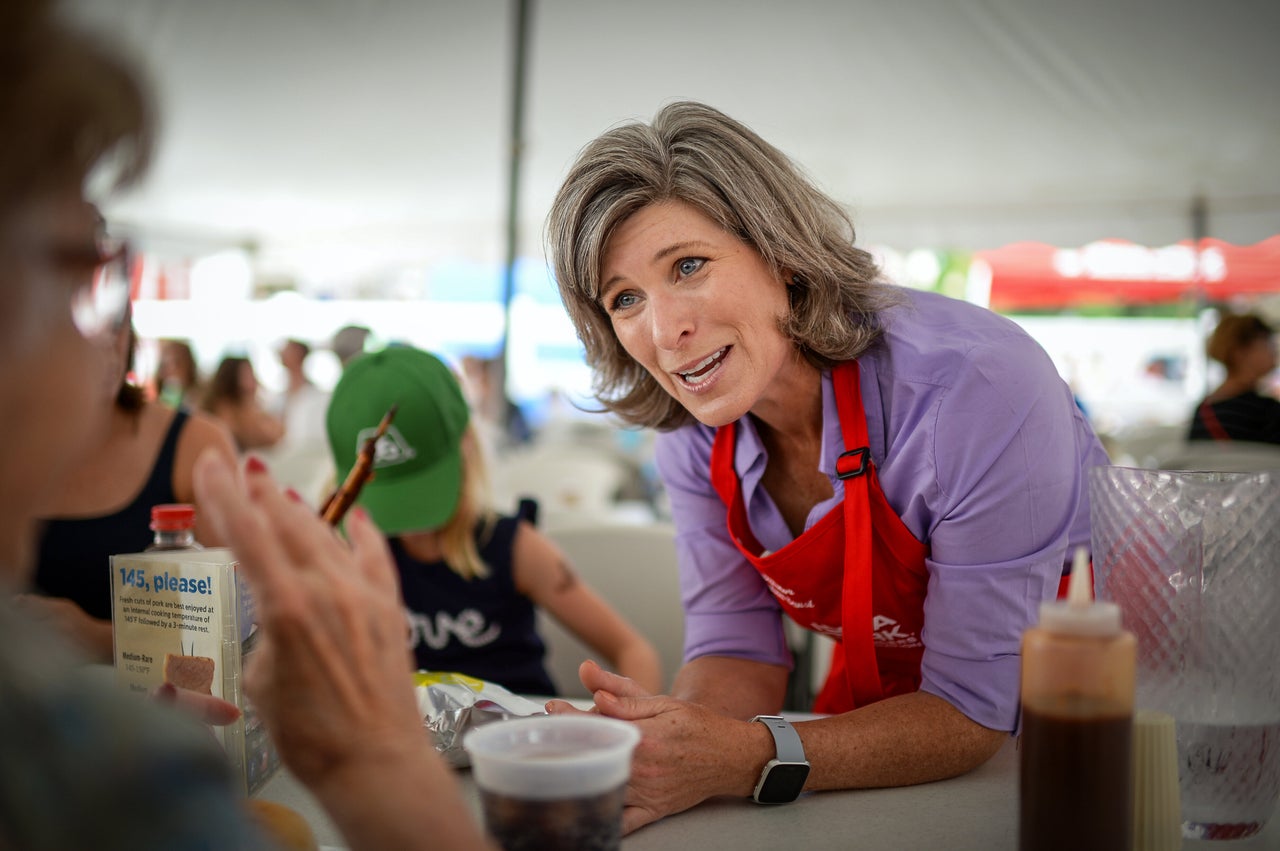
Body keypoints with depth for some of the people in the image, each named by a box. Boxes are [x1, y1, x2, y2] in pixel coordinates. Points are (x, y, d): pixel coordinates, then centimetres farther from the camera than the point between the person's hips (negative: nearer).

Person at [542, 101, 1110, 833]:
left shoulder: (978, 386, -28)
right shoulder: (692, 434, -10)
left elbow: (972, 709, -23)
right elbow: (740, 649, -7)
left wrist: (749, 760, -36)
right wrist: (677, 733, -29)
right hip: (882, 698, 4)